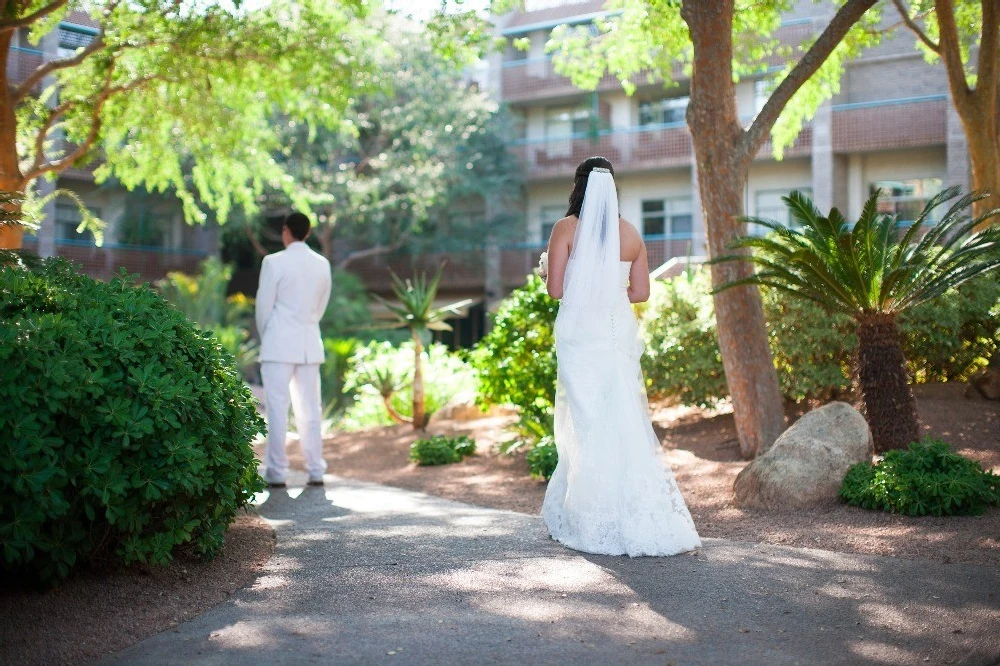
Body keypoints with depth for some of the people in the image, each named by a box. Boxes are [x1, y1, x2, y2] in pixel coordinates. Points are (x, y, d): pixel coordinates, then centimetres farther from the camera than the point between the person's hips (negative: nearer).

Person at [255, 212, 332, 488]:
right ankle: (316, 471, 9)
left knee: (277, 408, -1)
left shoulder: (274, 262, -8)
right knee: (310, 408, 8)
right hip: (310, 343, 5)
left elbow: (264, 306, -5)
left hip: (279, 343, -4)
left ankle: (276, 472, 1)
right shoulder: (322, 264, 7)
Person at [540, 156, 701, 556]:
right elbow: (641, 291, 8)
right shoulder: (631, 234, 7)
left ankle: (596, 521, 7)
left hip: (579, 333, -4)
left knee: (587, 424, 2)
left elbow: (555, 289, -8)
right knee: (623, 422, 9)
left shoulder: (566, 228, -5)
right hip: (619, 333, 4)